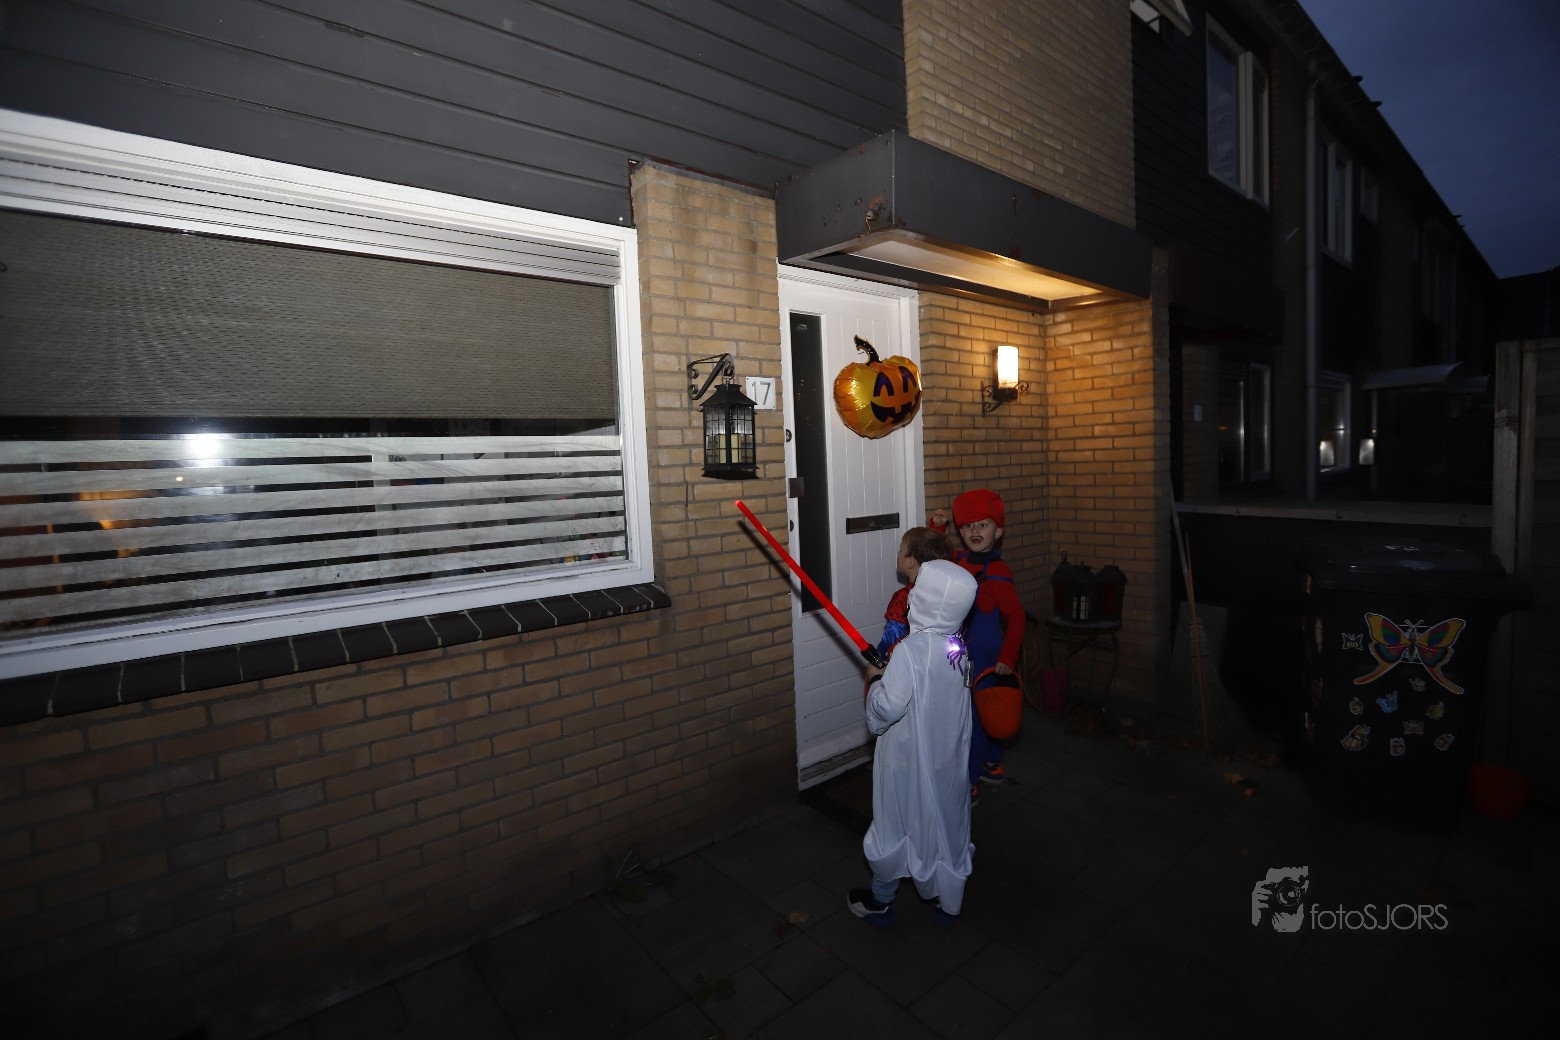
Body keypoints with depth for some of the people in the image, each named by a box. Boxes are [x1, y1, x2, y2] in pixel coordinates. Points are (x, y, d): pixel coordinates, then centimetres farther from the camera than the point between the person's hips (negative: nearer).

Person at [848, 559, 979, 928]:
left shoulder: (910, 649, -28)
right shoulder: (959, 647, -5)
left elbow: (888, 707, -28)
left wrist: (875, 680, -11)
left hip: (908, 759, -6)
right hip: (948, 757, 6)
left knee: (894, 826, 13)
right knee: (947, 823, 22)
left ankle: (880, 902, 33)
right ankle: (949, 901, 40)